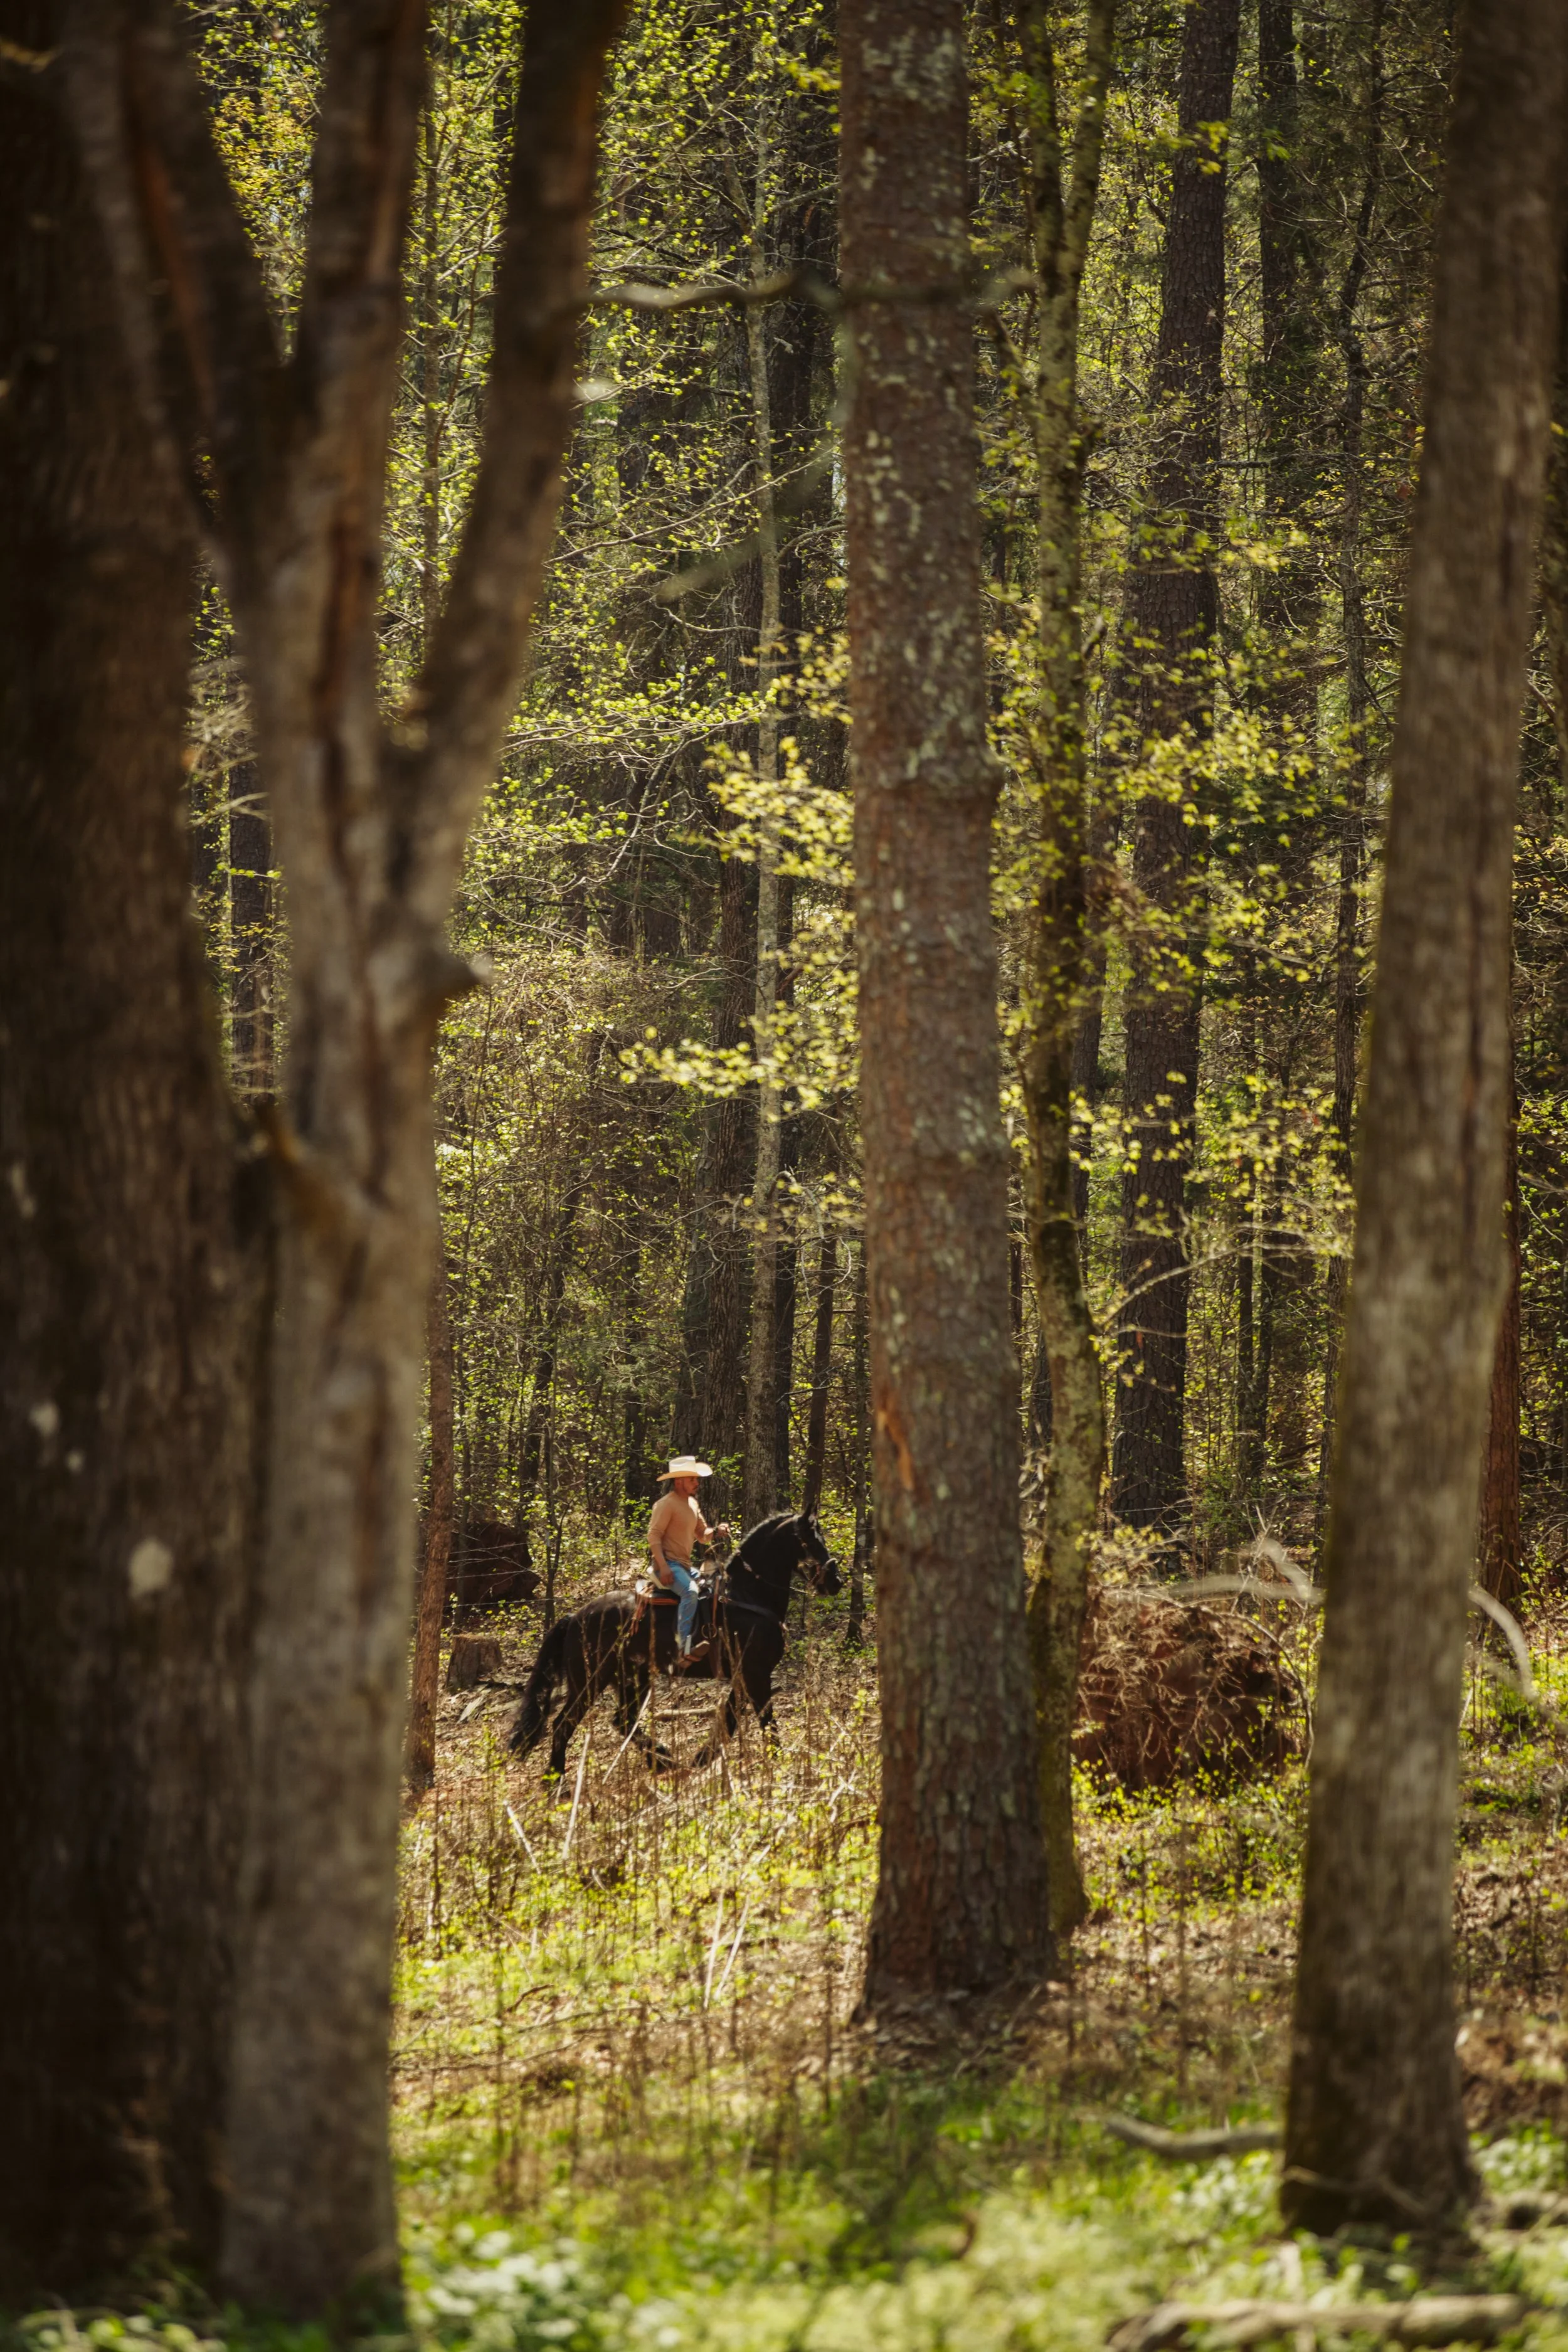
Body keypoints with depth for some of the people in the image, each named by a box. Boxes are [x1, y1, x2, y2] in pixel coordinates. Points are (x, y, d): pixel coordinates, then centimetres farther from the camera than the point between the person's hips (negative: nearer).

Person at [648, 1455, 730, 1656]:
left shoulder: (691, 1503, 17)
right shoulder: (666, 1504, -11)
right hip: (669, 1565, -10)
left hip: (685, 1565, 10)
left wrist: (716, 1532, -1)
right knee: (690, 1591, -33)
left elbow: (702, 1535, 22)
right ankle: (685, 1645, -40)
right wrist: (663, 1566, -27)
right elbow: (654, 1536, -17)